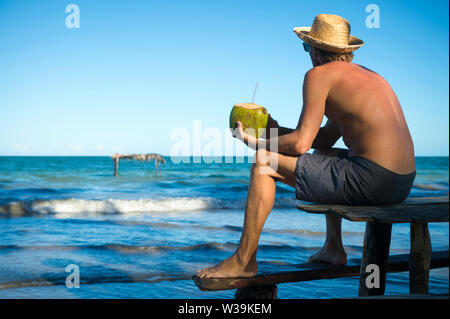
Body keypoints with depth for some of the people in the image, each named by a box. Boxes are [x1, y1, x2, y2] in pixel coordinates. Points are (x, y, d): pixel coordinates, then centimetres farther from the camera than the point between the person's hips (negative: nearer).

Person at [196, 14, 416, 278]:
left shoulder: (319, 74, -3)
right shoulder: (367, 74, 23)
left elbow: (301, 144, -10)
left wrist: (253, 142, 7)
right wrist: (274, 129, 30)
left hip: (371, 181, -9)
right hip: (403, 183, 9)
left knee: (263, 164, 0)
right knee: (322, 155, 38)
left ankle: (244, 261, 8)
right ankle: (334, 248, 37)